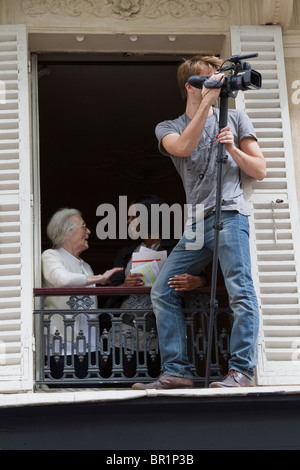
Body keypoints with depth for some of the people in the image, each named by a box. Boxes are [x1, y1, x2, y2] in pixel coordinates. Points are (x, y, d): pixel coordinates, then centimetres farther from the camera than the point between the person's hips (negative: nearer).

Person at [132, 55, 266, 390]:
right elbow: (183, 147, -10)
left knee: (240, 290, -15)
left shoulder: (235, 118, 16)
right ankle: (176, 372, -1)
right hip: (197, 223, 3)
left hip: (229, 214, -3)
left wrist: (233, 149, -5)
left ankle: (241, 370, -14)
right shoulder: (168, 128, 16)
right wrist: (208, 101, -9)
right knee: (162, 291, -3)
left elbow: (260, 171, 12)